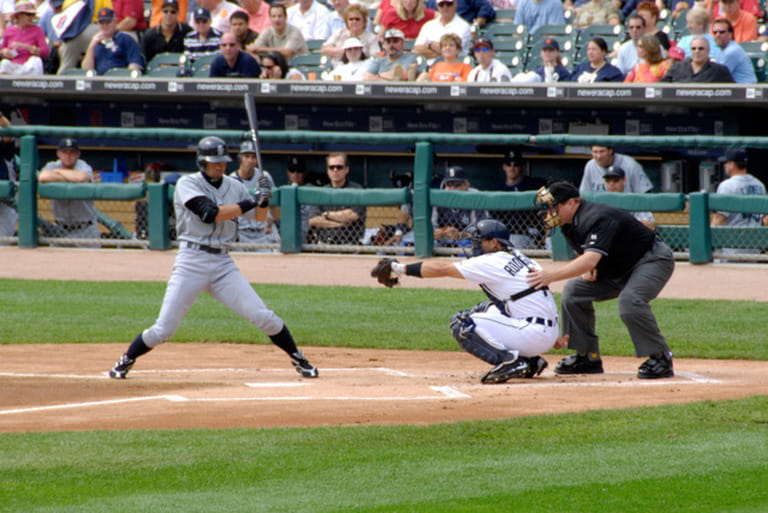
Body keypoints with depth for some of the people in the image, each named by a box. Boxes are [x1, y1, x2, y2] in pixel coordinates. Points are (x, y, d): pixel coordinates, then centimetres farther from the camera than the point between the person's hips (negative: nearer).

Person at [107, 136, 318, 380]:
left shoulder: (234, 187, 10)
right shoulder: (187, 184, -4)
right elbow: (210, 213, -19)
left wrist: (263, 201, -6)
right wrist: (248, 203, -17)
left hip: (223, 263, 4)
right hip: (191, 261, -4)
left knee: (263, 317, -4)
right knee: (163, 329, -5)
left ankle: (298, 358, 11)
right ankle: (125, 361, 15)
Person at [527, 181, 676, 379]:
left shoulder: (597, 219, -30)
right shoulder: (569, 224, 0)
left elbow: (591, 259, -43)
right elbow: (586, 254, 17)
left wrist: (552, 276, -52)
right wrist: (587, 270, -8)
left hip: (654, 259, -10)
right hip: (618, 270, 10)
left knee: (629, 300, -34)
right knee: (574, 291, 1)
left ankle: (660, 358, -22)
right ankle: (588, 357, 7)